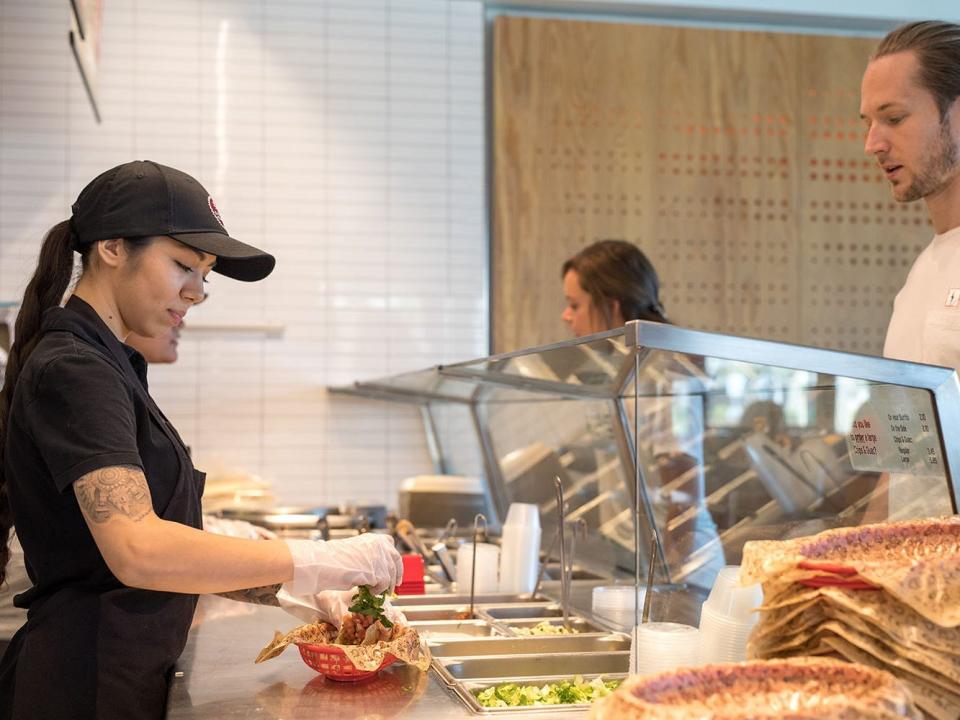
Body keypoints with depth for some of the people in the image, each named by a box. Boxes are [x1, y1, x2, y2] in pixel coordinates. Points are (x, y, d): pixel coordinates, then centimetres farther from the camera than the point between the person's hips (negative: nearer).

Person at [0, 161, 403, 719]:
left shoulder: (104, 367, 13)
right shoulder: (73, 373, -16)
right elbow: (138, 551, -29)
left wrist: (285, 588, 2)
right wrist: (315, 563, -27)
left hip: (128, 672, 9)